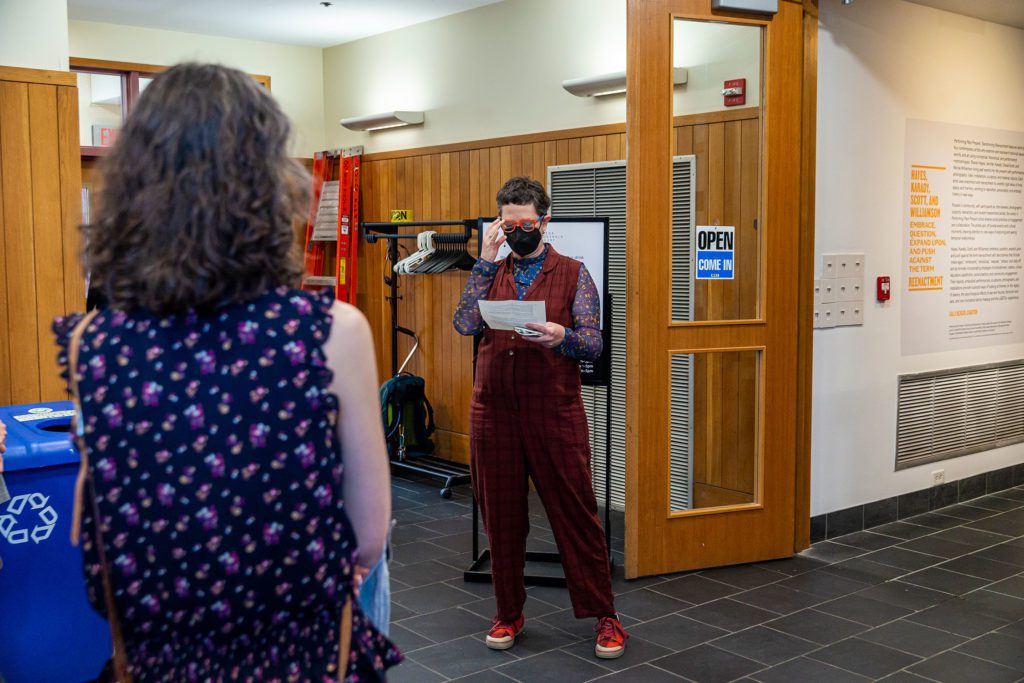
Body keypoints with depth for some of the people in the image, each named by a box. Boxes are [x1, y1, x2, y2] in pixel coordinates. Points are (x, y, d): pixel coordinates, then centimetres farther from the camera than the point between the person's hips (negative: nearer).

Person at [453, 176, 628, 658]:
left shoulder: (573, 274, 4)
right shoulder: (489, 273, 12)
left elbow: (593, 345, -2)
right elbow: (465, 325, -5)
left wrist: (562, 337, -23)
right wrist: (486, 262, -6)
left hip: (555, 416, -2)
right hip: (493, 414, 3)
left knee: (576, 514, 1)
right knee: (501, 516, 10)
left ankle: (604, 617, 13)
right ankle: (508, 614, 25)